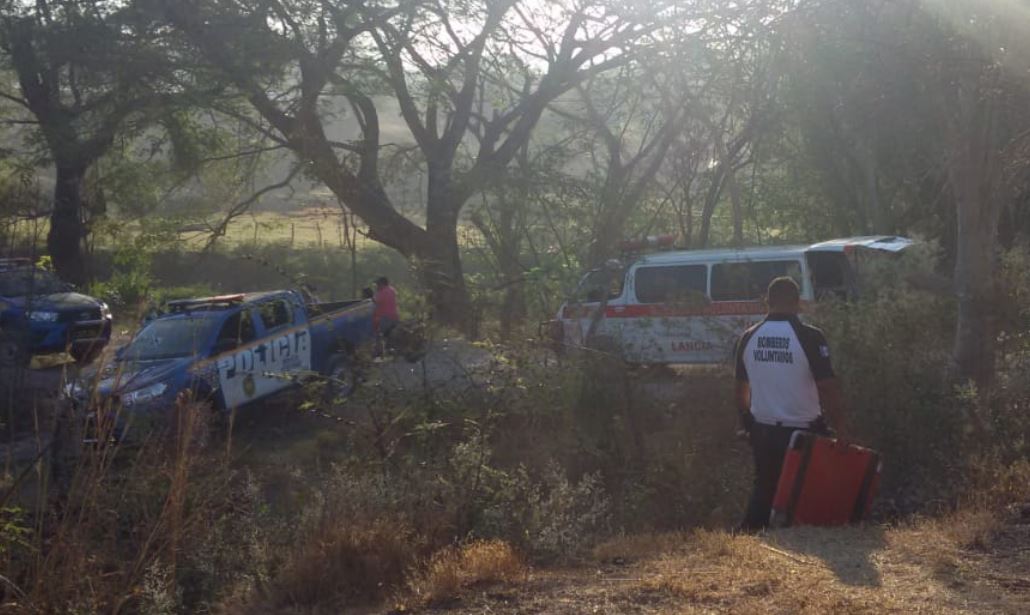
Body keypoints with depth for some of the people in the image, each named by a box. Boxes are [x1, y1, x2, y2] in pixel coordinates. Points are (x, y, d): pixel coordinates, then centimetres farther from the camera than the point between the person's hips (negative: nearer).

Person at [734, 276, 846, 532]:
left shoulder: (749, 337, 1)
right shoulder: (809, 337, -13)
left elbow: (741, 387, 9)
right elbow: (828, 387, -14)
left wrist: (747, 423, 21)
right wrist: (840, 429, -9)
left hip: (763, 430, 4)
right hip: (802, 431, -4)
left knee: (764, 486, 18)